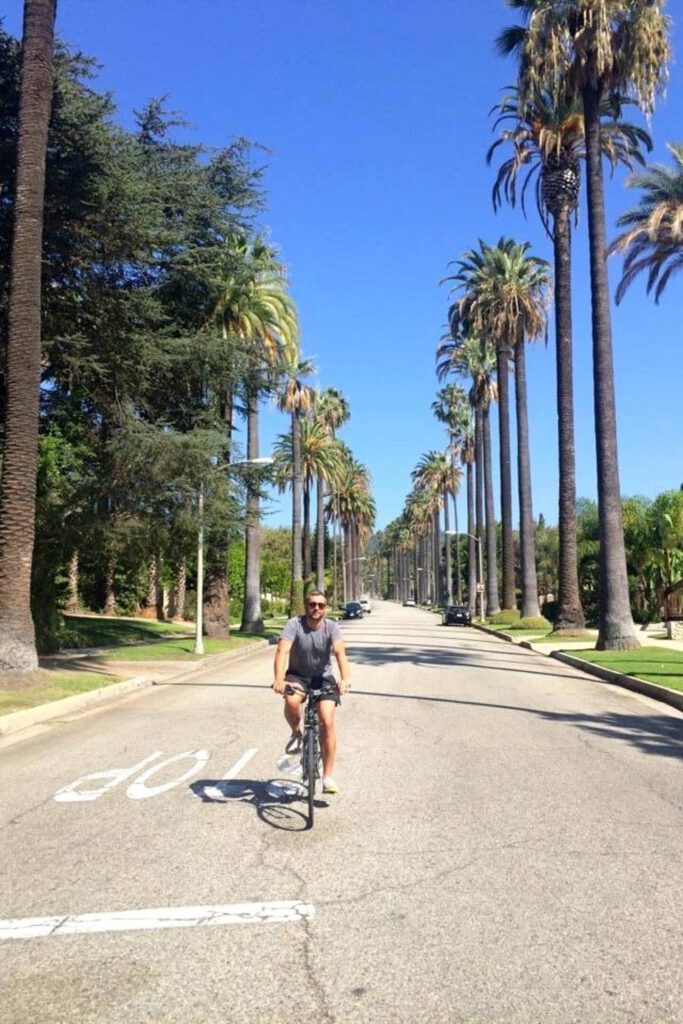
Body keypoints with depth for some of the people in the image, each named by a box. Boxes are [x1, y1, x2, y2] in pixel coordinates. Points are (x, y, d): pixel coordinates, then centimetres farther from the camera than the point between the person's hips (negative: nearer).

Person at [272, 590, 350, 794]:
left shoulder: (331, 627, -13)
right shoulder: (294, 624, -16)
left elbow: (340, 652, -28)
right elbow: (282, 651, -29)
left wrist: (345, 678, -46)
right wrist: (279, 679, -45)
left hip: (323, 678, 1)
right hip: (297, 676, 0)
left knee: (327, 721, -15)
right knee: (291, 700, -34)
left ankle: (328, 777, -3)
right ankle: (296, 733, -1)